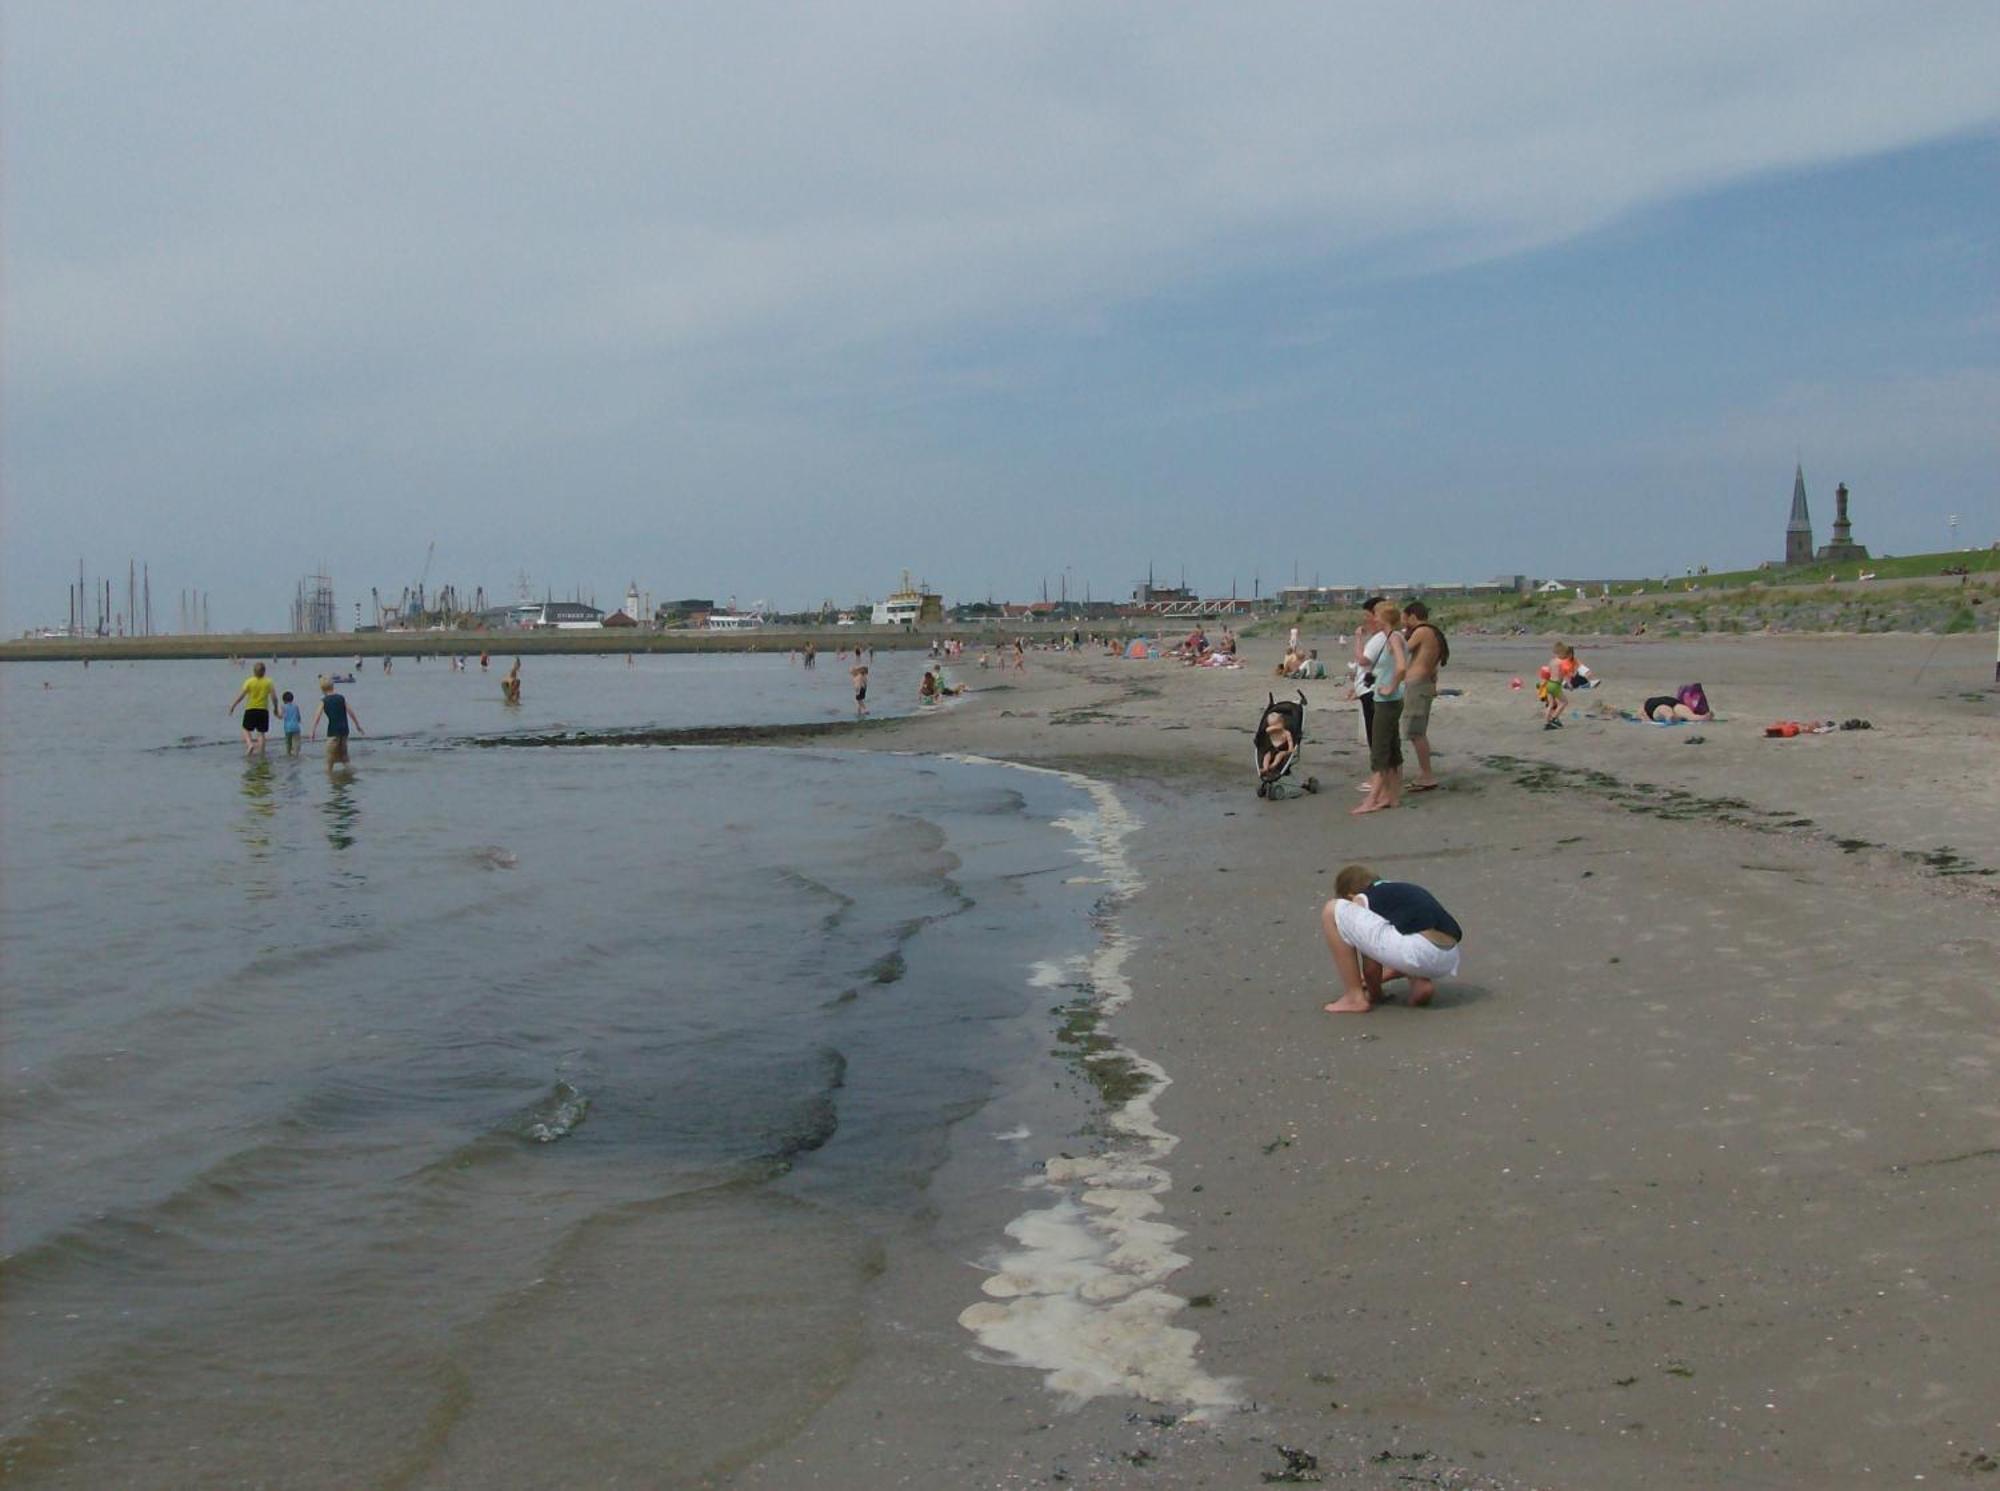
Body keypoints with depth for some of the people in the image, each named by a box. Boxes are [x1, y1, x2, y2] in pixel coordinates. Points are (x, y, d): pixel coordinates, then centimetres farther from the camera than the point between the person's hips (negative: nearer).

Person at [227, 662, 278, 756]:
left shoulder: (249, 681, -5)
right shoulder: (268, 682, -1)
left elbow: (241, 696, -8)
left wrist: (232, 706, 0)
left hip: (250, 709, -1)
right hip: (263, 710, 1)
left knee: (246, 729, 14)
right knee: (261, 733, 8)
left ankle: (250, 744, -10)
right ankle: (260, 752, 5)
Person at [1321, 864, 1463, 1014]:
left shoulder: (1361, 899, 14)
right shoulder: (1405, 891, 34)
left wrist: (1374, 992, 31)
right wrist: (1381, 978, 55)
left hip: (1416, 950, -8)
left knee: (1332, 912, 6)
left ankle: (1355, 998, 8)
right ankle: (1421, 982, 13)